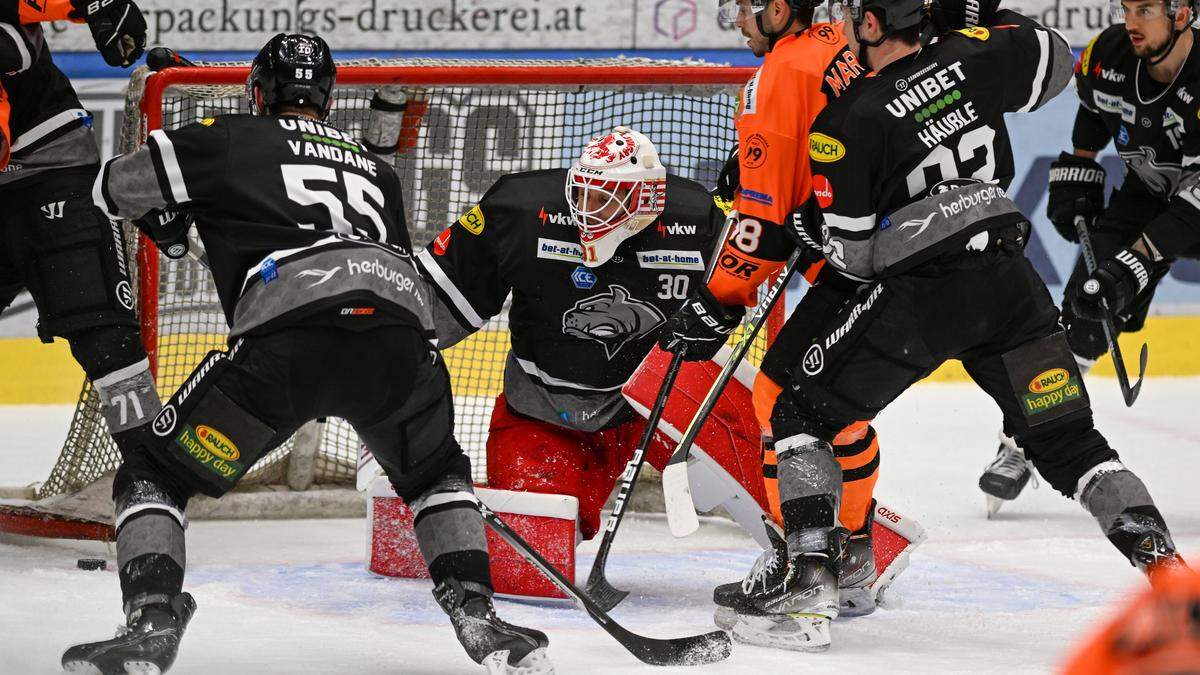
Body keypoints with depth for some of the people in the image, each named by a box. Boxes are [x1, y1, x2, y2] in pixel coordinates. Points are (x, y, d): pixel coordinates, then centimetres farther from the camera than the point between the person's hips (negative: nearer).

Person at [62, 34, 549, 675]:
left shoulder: (231, 140, 24)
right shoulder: (375, 168, 37)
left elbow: (112, 188, 24)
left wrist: (170, 215, 45)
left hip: (284, 336, -4)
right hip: (402, 327, 4)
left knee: (154, 474, 12)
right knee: (436, 473, 33)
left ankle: (150, 624, -9)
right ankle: (477, 615, 15)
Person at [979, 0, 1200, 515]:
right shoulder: (1109, 55, -17)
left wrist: (1139, 259, -40)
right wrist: (1076, 176, 6)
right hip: (1148, 188, 4)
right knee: (1086, 305, -8)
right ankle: (1022, 443, 0)